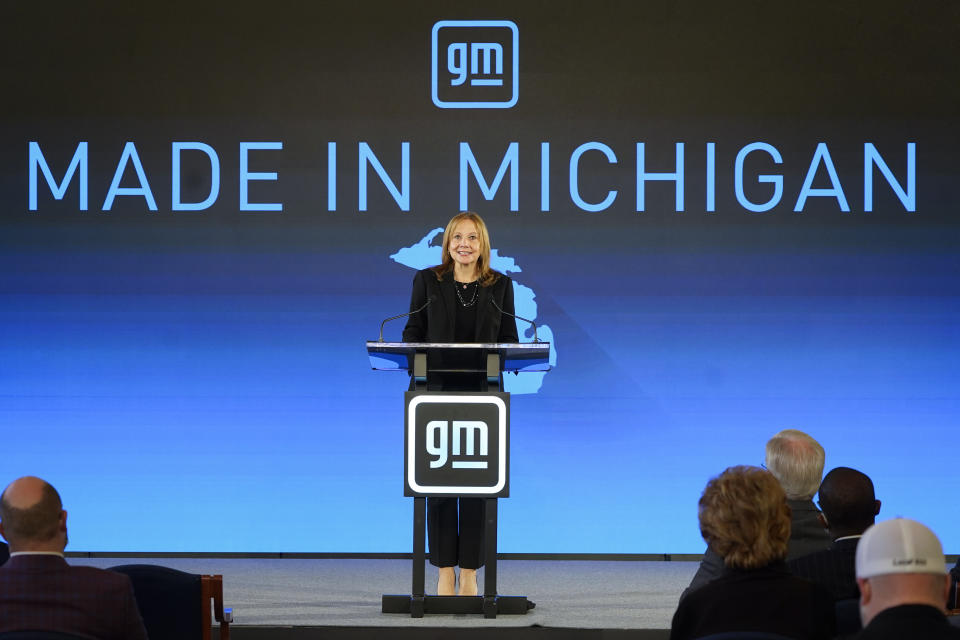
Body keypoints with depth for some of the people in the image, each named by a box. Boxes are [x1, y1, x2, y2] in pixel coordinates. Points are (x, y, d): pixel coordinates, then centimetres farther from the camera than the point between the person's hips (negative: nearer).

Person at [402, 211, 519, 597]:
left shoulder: (500, 286, 8)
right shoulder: (427, 281, 6)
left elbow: (510, 339, 9)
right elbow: (412, 333, 6)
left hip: (483, 395, 1)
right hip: (438, 392, 0)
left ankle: (469, 573, 6)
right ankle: (445, 574, 6)